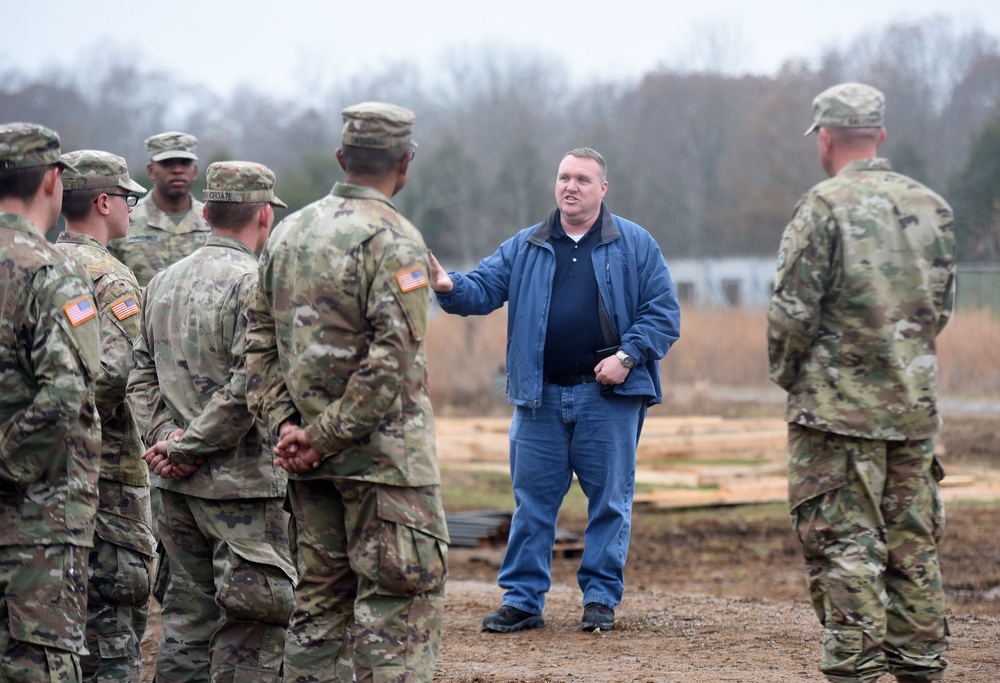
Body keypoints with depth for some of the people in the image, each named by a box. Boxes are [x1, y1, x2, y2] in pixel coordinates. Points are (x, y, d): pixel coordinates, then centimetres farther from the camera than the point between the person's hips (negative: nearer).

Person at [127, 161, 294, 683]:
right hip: (242, 483, -7)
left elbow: (142, 376, 13)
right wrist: (187, 447, -11)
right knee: (250, 625, -3)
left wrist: (166, 437, 2)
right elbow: (248, 387, -19)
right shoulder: (254, 285, -13)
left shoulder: (163, 283, 12)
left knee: (187, 615, 13)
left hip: (176, 485, 8)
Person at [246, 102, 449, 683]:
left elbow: (262, 342, 9)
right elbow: (393, 360, -21)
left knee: (321, 598, 13)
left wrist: (285, 423, 3)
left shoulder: (288, 233, 10)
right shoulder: (393, 239, -14)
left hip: (313, 462, 7)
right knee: (399, 610, -4)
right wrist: (325, 438, -15)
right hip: (384, 457, -7)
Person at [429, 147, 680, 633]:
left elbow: (664, 312, 2)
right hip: (540, 397, 2)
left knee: (609, 499, 2)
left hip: (608, 396, -2)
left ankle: (601, 597, 11)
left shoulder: (634, 246, 4)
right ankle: (522, 599, 8)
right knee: (532, 500, 3)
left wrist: (627, 356, -11)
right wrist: (449, 287, -19)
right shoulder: (525, 248, 12)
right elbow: (483, 288, 3)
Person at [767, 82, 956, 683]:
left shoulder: (825, 207, -11)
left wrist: (787, 377, 5)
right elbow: (940, 307, 13)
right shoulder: (932, 207, 7)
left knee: (843, 544, -3)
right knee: (913, 545, 11)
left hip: (839, 406, -6)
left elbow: (792, 313, -11)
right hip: (916, 406, 6)